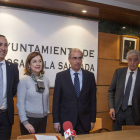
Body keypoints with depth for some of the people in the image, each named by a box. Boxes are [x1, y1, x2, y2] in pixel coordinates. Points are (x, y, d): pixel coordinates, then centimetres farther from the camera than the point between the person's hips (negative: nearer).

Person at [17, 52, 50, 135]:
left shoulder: (46, 80, 3)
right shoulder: (24, 80, -11)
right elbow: (20, 103, -11)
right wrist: (25, 122, -14)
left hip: (43, 119, 5)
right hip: (29, 118, -4)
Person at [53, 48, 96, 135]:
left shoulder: (90, 76, 2)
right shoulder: (60, 76, -2)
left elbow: (93, 99, 4)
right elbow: (56, 100, -1)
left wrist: (92, 120, 3)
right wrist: (56, 121, -4)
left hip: (84, 121, 1)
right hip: (65, 121, -1)